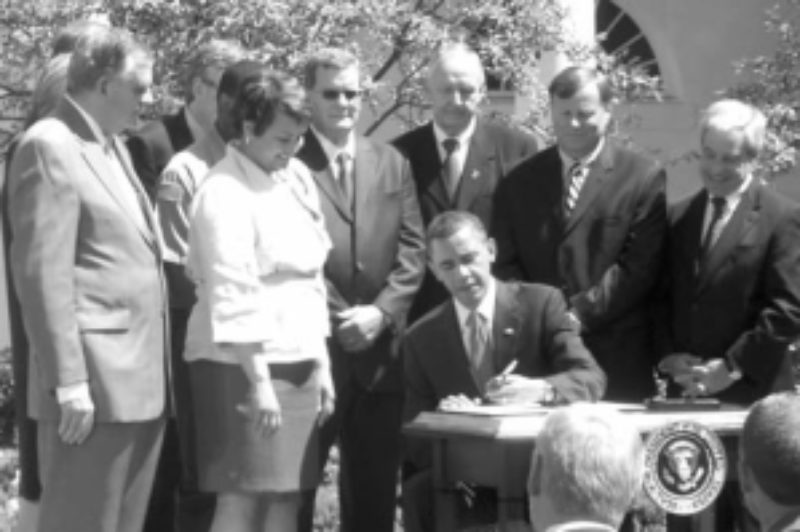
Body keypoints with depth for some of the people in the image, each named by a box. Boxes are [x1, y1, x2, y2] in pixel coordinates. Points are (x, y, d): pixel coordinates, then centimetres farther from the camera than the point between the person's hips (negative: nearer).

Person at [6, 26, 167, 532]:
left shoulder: (112, 145, 18)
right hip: (93, 385, -9)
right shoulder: (48, 147, -10)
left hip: (140, 381, 9)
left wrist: (159, 372, 12)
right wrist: (68, 382, -18)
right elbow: (43, 273, -15)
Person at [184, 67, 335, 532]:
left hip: (298, 363, 7)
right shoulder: (225, 193, -12)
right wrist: (258, 381, -19)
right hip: (244, 363, -7)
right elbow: (232, 295, -16)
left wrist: (321, 366, 12)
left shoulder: (297, 178, 11)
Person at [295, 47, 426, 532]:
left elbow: (412, 249, 7)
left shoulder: (392, 163, 12)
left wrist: (382, 311, -8)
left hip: (380, 351, 4)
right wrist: (337, 319, -11)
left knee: (375, 488, 10)